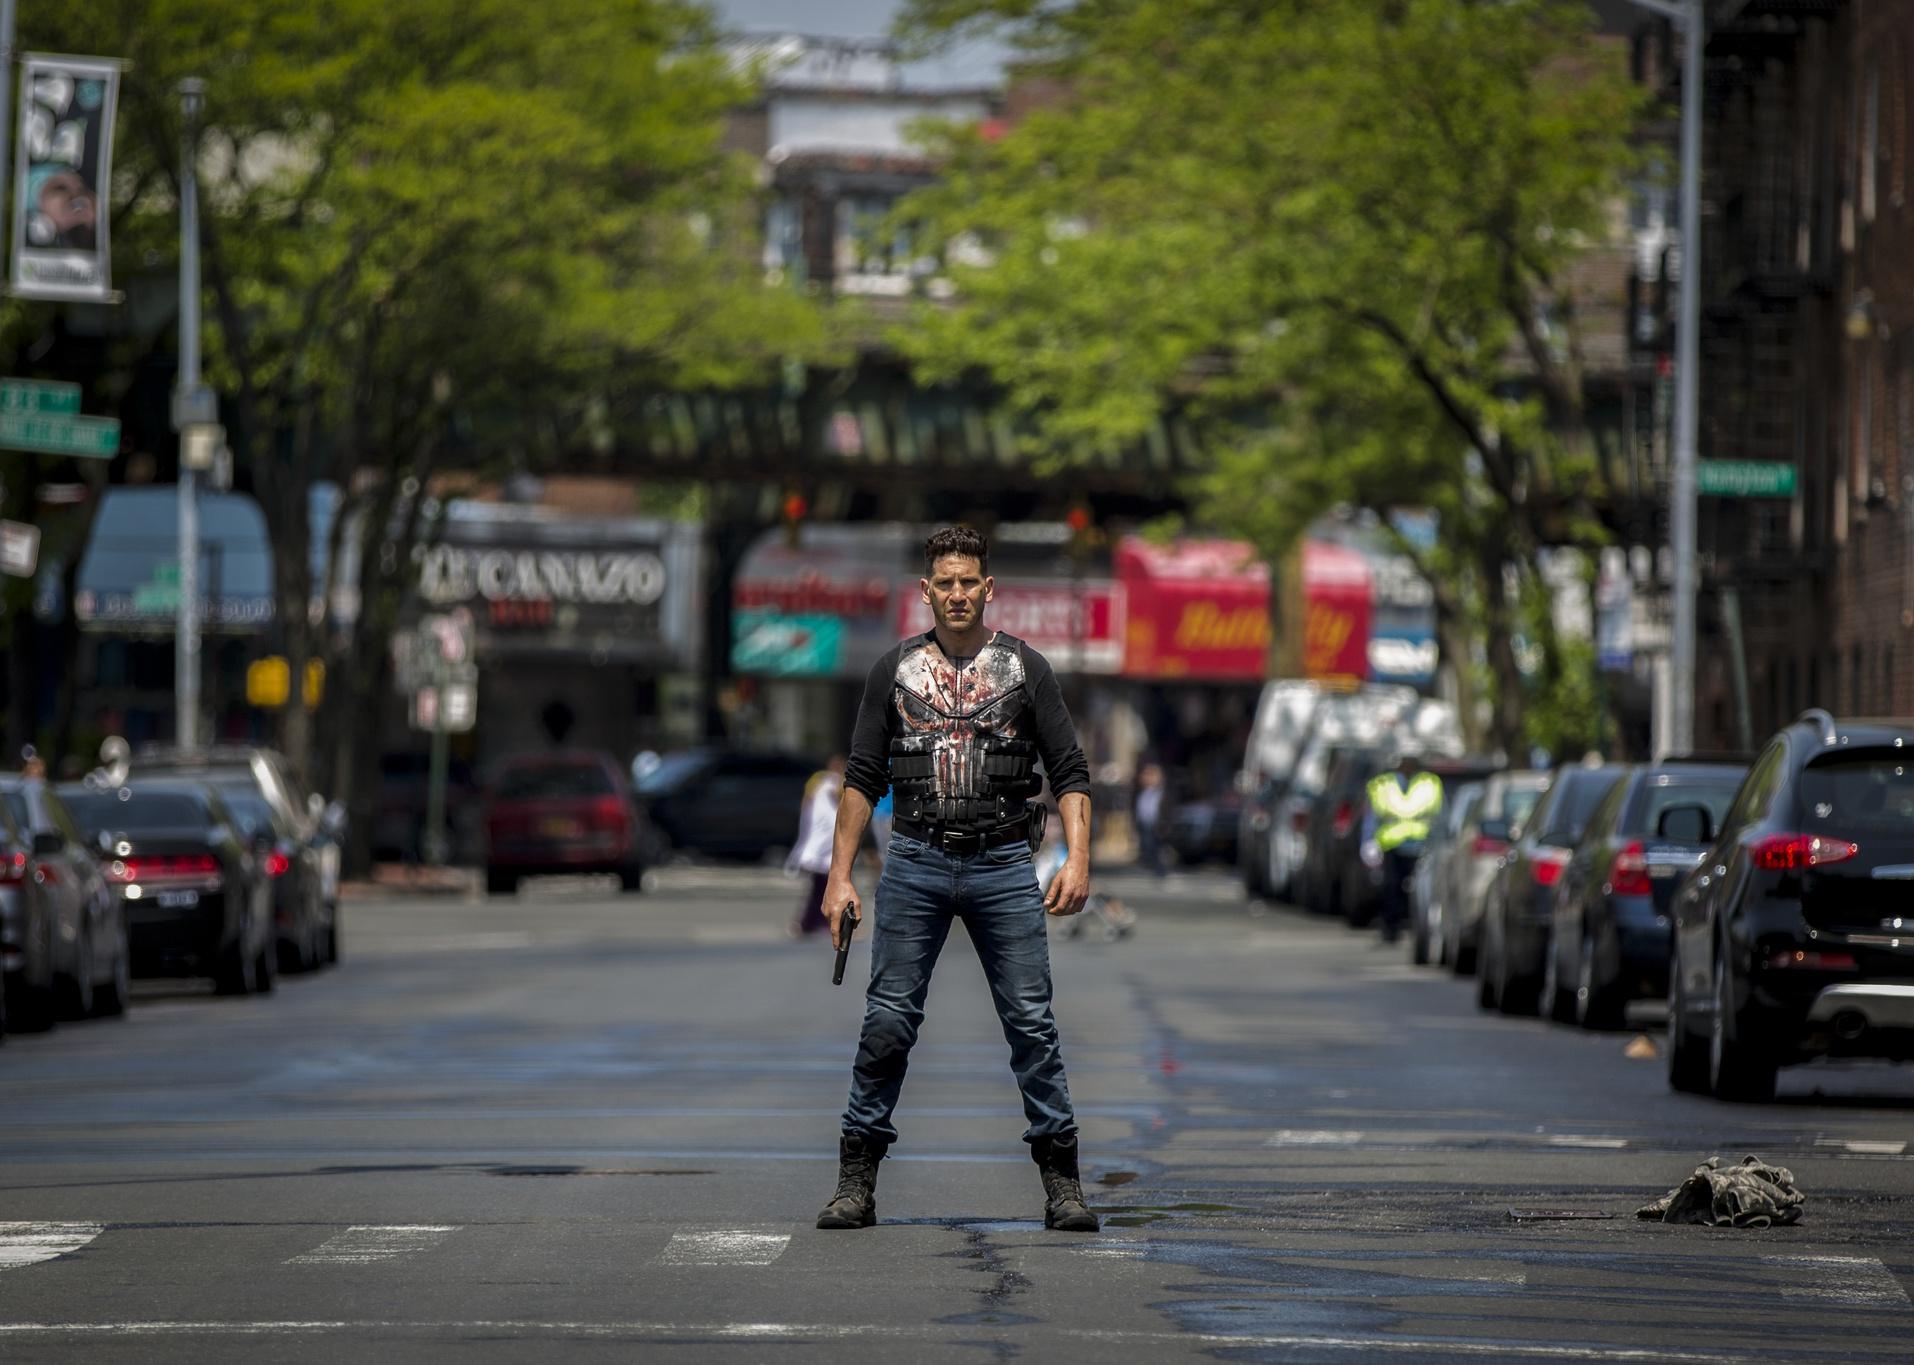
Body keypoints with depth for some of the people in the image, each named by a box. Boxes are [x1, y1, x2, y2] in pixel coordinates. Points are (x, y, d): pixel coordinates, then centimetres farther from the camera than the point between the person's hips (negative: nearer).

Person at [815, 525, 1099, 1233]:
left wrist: (1078, 859, -12)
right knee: (887, 1021, -2)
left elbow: (1069, 771, 2)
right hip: (916, 862, 1)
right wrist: (839, 876, 2)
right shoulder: (895, 669, 7)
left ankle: (1061, 1180, 4)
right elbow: (862, 777, 8)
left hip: (1003, 865, 0)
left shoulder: (1024, 667, 4)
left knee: (1031, 1021, -2)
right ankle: (857, 1180, 5)